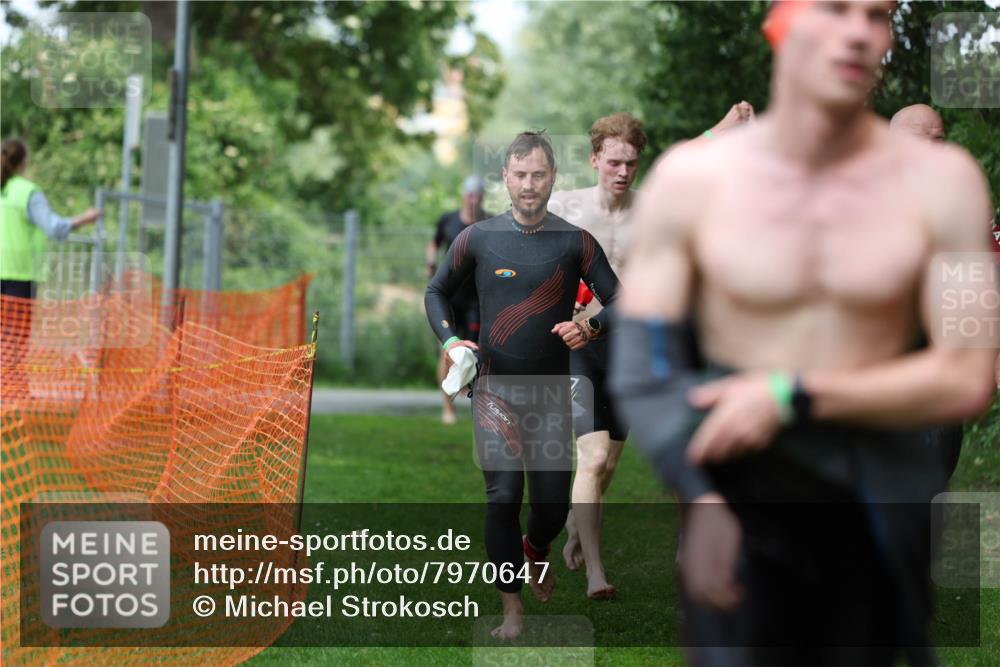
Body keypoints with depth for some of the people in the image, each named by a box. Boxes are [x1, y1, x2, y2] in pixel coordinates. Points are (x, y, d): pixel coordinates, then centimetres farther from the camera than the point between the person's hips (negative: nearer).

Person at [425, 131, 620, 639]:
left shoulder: (574, 242, -1)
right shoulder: (477, 239, 0)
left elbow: (619, 301, 0)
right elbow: (437, 292, 12)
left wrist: (589, 329, -20)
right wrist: (450, 340, -5)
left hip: (552, 392, 1)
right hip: (494, 388, -1)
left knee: (554, 501, 4)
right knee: (503, 496, -12)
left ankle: (535, 550, 40)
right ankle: (511, 606, -1)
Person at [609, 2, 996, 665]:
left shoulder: (940, 182, -5)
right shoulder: (692, 178, -4)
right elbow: (642, 362, -5)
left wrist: (793, 397, -15)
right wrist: (701, 498, -21)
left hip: (872, 515, 1)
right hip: (738, 509, -1)